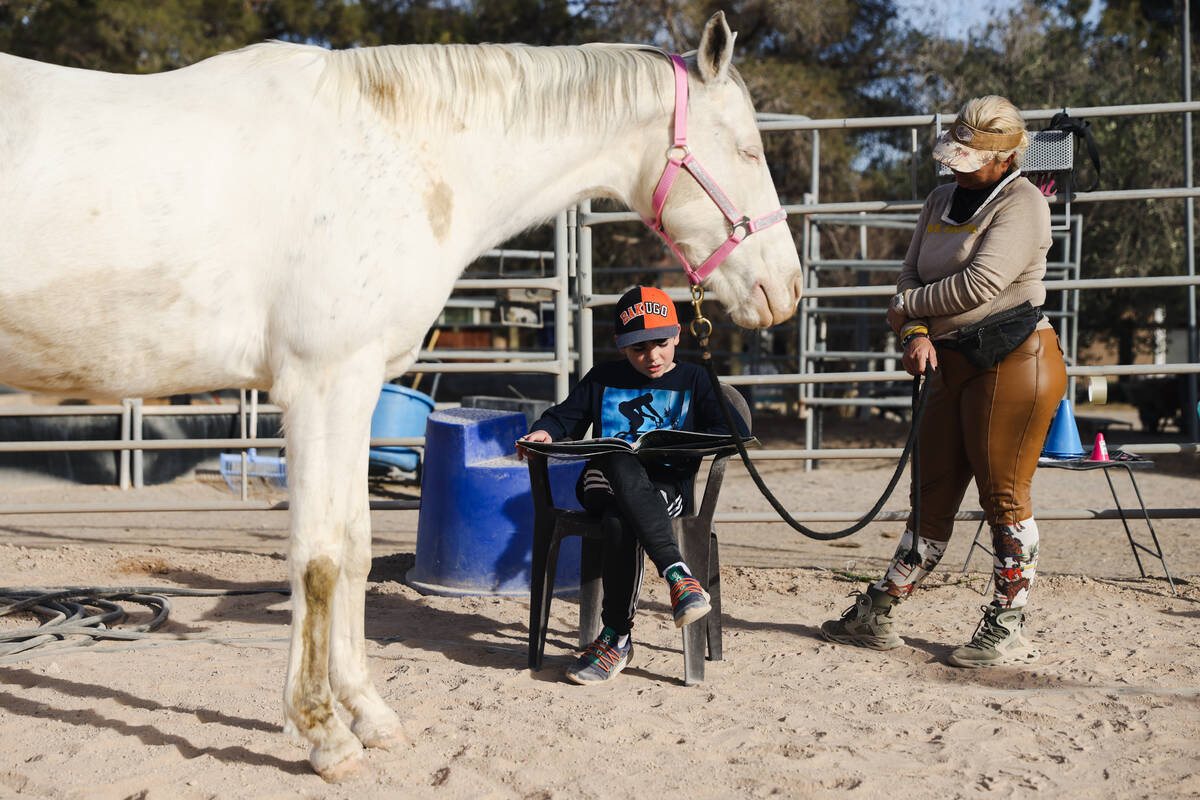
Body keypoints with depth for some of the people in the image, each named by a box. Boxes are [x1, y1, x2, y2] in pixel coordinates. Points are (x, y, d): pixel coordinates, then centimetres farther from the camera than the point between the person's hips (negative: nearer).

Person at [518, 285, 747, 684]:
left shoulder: (693, 379, 15)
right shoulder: (604, 377, 20)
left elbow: (724, 429, 6)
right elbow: (567, 413, 18)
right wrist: (544, 430, -5)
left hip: (668, 485, -2)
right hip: (602, 481, 2)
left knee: (620, 518, -36)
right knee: (622, 464, -37)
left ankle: (616, 637, -34)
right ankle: (676, 573, -45)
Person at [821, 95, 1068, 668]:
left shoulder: (1022, 203, -9)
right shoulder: (941, 201, 16)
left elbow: (980, 283, -20)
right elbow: (911, 273, 12)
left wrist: (907, 307, -7)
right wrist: (917, 332, -7)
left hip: (1015, 361, -7)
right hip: (952, 363, 8)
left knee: (1004, 496, -3)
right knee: (934, 494, 10)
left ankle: (1007, 632, 5)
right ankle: (877, 615, 13)